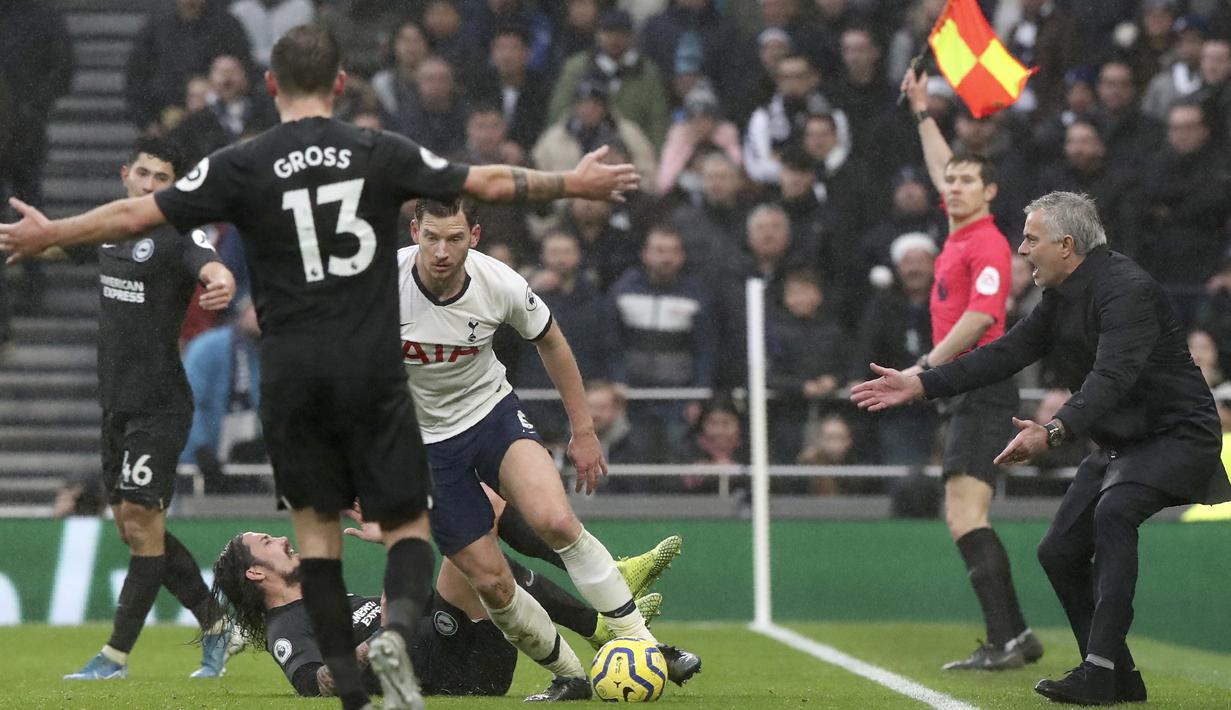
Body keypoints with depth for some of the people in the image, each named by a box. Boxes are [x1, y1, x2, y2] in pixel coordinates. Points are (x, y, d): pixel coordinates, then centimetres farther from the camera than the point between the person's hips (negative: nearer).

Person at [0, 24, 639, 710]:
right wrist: (574, 184, 22)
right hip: (374, 370, 0)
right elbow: (487, 183, 7)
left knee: (317, 525, 12)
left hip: (294, 375, 0)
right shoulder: (382, 153, 1)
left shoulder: (243, 165, -2)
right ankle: (398, 628, -24)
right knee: (407, 524, 7)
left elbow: (136, 214, 1)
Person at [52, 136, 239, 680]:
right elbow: (61, 242, 34)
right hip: (116, 405, 8)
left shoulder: (178, 236, -11)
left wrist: (221, 283, -54)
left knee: (141, 522, -9)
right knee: (133, 528, 10)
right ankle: (214, 625, 23)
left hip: (159, 405, -8)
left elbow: (213, 268, -34)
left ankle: (116, 655, -6)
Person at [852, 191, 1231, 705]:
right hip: (1118, 445, 10)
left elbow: (1111, 378, -37)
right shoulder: (1063, 296, 7)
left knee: (1114, 510, -34)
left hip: (1178, 434, -10)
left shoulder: (1127, 291, -24)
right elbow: (1008, 353, 12)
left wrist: (1053, 432, -51)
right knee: (1059, 551, 6)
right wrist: (919, 385, 7)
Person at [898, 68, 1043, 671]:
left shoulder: (987, 243, -11)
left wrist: (927, 366, -20)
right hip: (967, 392, 10)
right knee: (966, 520, 13)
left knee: (964, 516, -18)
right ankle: (1016, 635, 17)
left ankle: (1003, 642, -24)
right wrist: (923, 112, 40)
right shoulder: (959, 235, 15)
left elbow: (981, 315, -21)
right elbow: (942, 170, 34)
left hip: (980, 391, -10)